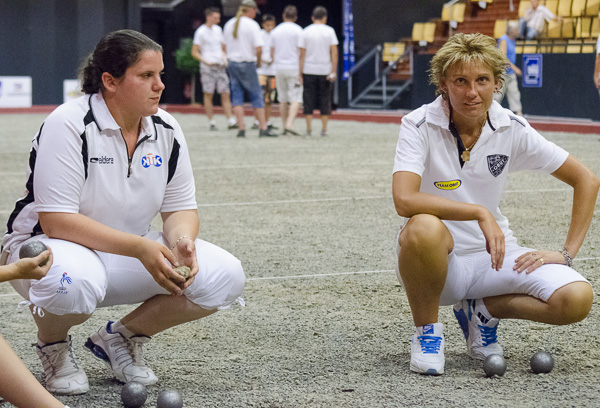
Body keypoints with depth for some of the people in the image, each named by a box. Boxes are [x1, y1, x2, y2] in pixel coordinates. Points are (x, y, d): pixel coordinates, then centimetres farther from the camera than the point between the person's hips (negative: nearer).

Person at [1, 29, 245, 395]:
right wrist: (139, 247, -35)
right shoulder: (69, 125, -20)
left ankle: (121, 337, 6)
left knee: (226, 276, -15)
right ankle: (53, 344, -4)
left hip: (131, 254, 6)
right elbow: (55, 220, -26)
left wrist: (181, 241, -22)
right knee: (75, 282, -43)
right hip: (51, 245, -6)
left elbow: (181, 208, 4)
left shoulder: (166, 129, -1)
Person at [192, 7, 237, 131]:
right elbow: (194, 52, -4)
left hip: (220, 66, 5)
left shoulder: (218, 30, 15)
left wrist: (225, 59, 6)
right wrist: (206, 61, -15)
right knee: (208, 94, -1)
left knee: (225, 93, -2)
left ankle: (231, 121, -5)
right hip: (208, 68, -5)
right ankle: (212, 122, 4)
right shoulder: (201, 32, -3)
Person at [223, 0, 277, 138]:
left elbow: (225, 47, 14)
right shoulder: (252, 25, -9)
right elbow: (258, 48, -15)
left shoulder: (229, 24, 10)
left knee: (237, 95, 6)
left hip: (232, 63, 5)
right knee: (256, 95, 2)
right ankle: (263, 128, 3)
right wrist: (259, 62, 1)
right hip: (247, 64, -5)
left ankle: (241, 128, 0)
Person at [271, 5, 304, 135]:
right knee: (296, 99, -4)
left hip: (279, 68, 4)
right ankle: (290, 124, -20)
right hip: (294, 68, -4)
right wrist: (301, 72, -8)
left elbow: (272, 52, 13)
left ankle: (284, 126, 13)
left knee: (283, 99, 12)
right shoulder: (297, 30, -5)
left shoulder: (275, 31, 9)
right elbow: (300, 51, -9)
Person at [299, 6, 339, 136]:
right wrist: (333, 72, -5)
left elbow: (302, 54, -1)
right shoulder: (329, 31, 0)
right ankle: (324, 129, 6)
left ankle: (309, 129, 1)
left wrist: (300, 73, 1)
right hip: (325, 70, 0)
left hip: (309, 71, 0)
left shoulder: (306, 32, 0)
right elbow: (334, 53, -6)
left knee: (309, 101, 4)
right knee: (325, 100, 7)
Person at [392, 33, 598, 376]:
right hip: (437, 258, -3)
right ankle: (427, 330, -10)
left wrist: (567, 254, -4)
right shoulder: (420, 126, -14)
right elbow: (404, 200, -30)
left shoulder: (513, 129, -5)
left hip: (493, 256, 3)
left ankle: (483, 311, 7)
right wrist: (480, 213, -33)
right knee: (424, 227, -40)